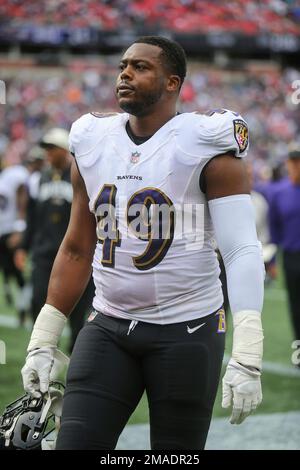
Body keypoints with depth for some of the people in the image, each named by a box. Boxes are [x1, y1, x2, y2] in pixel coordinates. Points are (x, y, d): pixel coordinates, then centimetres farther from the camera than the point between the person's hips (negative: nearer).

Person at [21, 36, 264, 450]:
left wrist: (246, 360, -24)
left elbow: (243, 252, -14)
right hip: (108, 327, 4)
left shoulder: (206, 146, -8)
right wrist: (43, 341, 12)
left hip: (187, 331, -4)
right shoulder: (93, 142, 7)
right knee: (74, 442, -7)